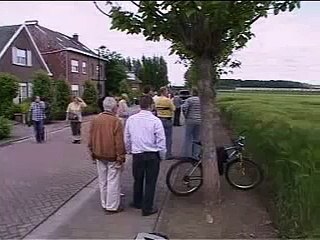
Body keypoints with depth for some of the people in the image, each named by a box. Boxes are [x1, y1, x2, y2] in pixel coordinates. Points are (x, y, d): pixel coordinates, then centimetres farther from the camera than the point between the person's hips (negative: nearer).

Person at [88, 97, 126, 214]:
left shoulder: (95, 120, 2)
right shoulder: (116, 121, -16)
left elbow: (91, 139, 8)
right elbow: (119, 142, -17)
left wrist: (92, 153, 17)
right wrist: (121, 157, -10)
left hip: (99, 156, 6)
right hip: (112, 156, -6)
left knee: (102, 181, 16)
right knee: (113, 181, 4)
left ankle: (104, 204, 28)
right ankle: (112, 207, 12)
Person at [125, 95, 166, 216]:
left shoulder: (131, 119, -3)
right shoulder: (155, 121, -14)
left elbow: (126, 138, 7)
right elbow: (161, 141, -10)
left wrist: (129, 151, 23)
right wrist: (162, 155, 5)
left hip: (137, 154, 4)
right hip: (152, 155, -3)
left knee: (138, 180, 21)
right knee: (150, 182, 9)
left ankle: (137, 202, 39)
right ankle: (147, 208, 18)